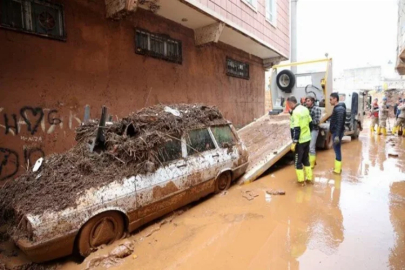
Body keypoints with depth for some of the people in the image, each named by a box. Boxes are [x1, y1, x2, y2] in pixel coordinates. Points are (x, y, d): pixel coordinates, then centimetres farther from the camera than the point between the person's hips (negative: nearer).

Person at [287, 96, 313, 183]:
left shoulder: (295, 112, -20)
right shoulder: (305, 109, 6)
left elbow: (296, 129, -24)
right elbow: (310, 123, 13)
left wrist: (294, 143, -20)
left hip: (300, 141, -8)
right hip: (307, 138, 8)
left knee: (298, 160, 6)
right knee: (306, 159, 20)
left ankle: (301, 179, 14)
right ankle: (309, 177, 27)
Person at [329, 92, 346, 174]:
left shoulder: (339, 109, -17)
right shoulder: (337, 108, 13)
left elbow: (339, 123, -23)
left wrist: (337, 135, -26)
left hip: (337, 133, -10)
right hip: (335, 132, 10)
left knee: (337, 150, -3)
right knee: (337, 149, 15)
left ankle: (337, 169, 5)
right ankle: (337, 167, 25)